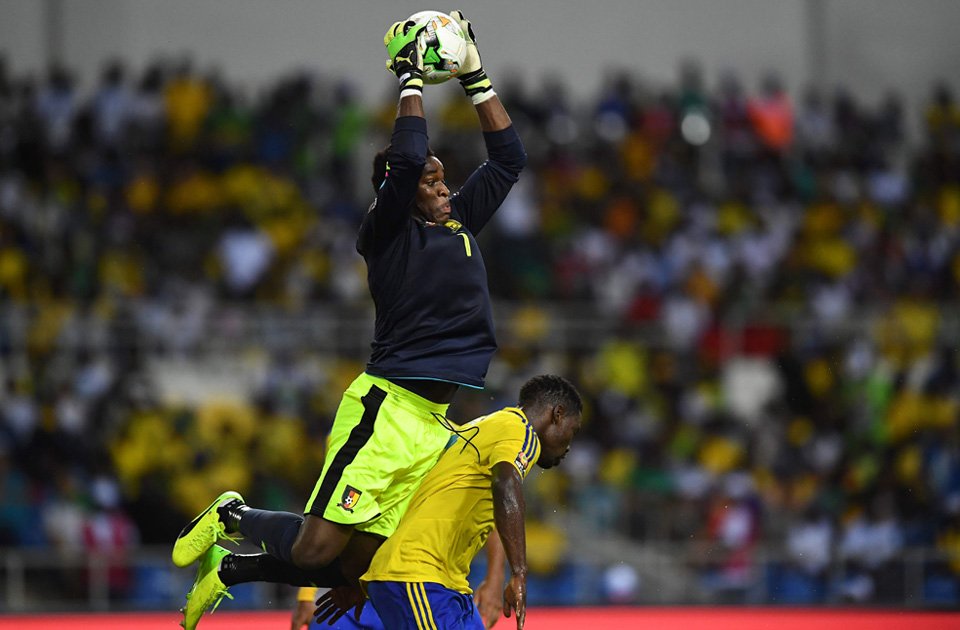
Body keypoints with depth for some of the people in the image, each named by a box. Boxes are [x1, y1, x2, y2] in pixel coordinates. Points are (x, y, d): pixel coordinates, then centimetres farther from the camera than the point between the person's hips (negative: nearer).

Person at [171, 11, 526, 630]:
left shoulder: (461, 223, 18)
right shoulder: (388, 231, -4)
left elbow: (508, 156, 22)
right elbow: (406, 160, -20)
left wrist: (475, 74, 15)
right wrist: (412, 80, -10)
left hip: (435, 422, 7)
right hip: (386, 410, -7)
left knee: (356, 565, 6)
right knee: (315, 548, -12)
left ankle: (230, 567, 26)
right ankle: (231, 516, 18)